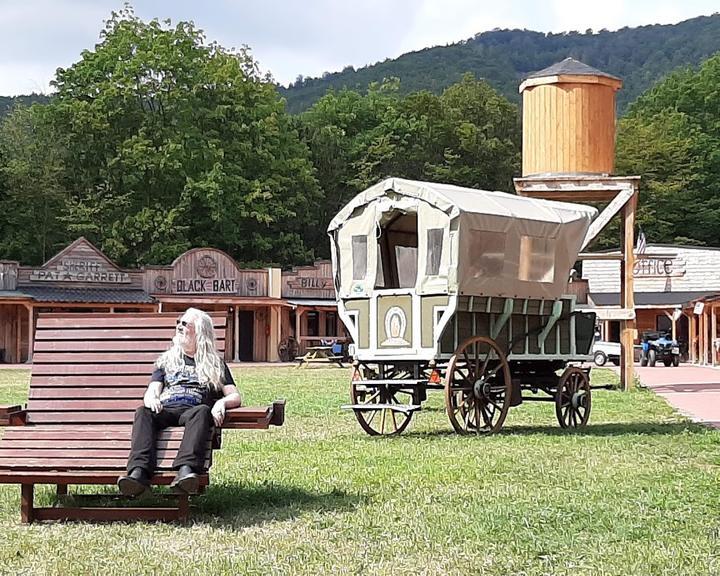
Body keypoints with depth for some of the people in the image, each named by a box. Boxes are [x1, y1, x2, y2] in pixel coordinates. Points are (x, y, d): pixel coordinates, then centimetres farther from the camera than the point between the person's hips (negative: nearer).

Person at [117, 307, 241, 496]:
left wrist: (222, 402, -10)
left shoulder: (215, 363, 25)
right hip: (163, 410, 2)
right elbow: (150, 393, 17)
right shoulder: (166, 360, 30)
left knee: (202, 411, -37)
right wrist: (152, 399, -10)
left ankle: (186, 469, -60)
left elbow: (235, 396, 15)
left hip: (191, 411, -2)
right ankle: (139, 471, -55)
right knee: (143, 412, -32)